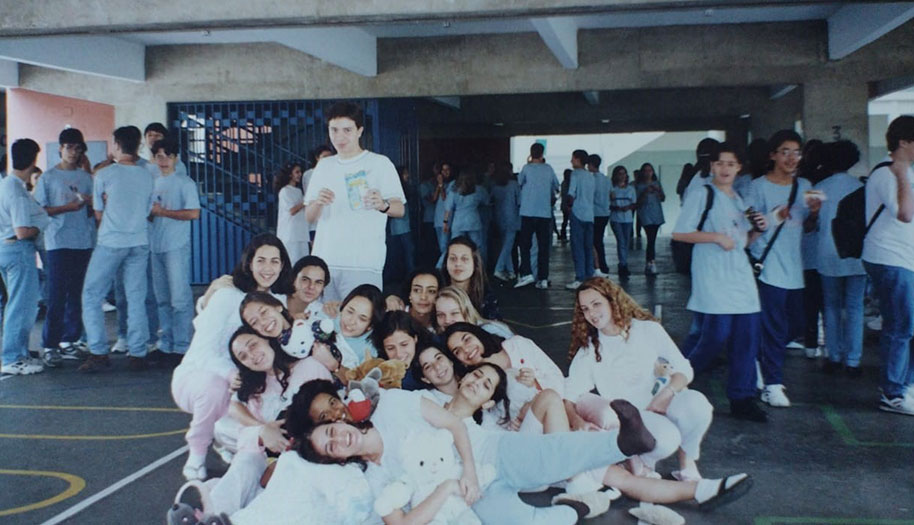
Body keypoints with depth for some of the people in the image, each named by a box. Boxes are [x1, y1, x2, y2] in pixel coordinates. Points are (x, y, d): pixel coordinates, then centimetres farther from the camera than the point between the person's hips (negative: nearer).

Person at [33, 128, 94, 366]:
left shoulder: (86, 177, 15)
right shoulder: (48, 178, 4)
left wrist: (91, 203, -5)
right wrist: (67, 207, -14)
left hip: (84, 242, 4)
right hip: (58, 242, -4)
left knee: (76, 293, 6)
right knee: (56, 295, -6)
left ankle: (68, 340, 15)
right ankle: (49, 345, -1)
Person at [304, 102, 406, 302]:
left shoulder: (380, 163, 4)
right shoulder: (324, 166, 17)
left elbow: (400, 209, -5)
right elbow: (309, 217, 14)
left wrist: (383, 205, -28)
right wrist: (318, 203, -9)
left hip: (362, 264, -4)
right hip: (323, 262, 4)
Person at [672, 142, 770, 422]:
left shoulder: (739, 200, 19)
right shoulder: (701, 196, -3)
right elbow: (679, 233, -9)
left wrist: (757, 230, 5)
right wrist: (716, 236, -15)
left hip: (741, 277, 7)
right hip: (712, 278, -7)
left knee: (748, 336, 1)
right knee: (717, 333, -14)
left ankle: (742, 399, 9)